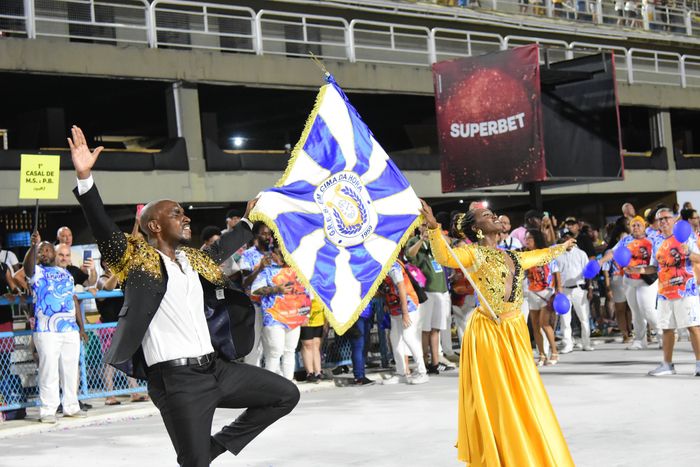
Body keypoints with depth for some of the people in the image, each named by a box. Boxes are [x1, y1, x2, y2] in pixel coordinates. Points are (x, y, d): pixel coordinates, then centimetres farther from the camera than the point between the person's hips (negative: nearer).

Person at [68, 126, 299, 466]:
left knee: (286, 395, 12)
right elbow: (103, 229, -17)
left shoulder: (192, 260, 18)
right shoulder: (138, 259, -3)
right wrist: (84, 177, -30)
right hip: (177, 380, -8)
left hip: (217, 368, 8)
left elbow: (220, 249, 39)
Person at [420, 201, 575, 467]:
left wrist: (562, 247, 53)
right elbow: (444, 257, -27)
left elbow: (538, 256, 36)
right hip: (488, 332, -7)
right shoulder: (474, 253, -7)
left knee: (522, 397, 12)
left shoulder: (513, 257, 15)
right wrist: (433, 228, -43)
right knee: (494, 399, -3)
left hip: (515, 332, 7)